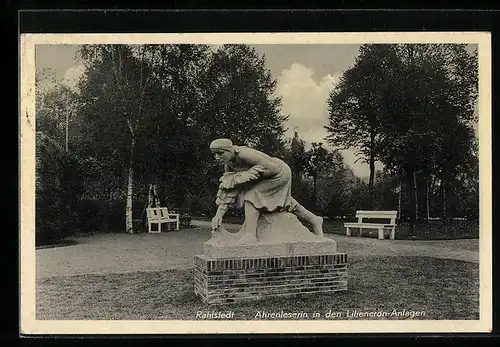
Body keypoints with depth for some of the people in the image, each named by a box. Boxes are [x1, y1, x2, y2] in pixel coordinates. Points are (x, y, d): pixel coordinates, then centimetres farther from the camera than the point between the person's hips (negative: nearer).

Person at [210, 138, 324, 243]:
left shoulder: (244, 154, -35)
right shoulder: (228, 166, -9)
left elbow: (272, 168, -30)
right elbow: (228, 192, -8)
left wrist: (249, 174, -28)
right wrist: (219, 215, -17)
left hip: (280, 172, -9)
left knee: (252, 195, -21)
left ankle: (251, 234, -19)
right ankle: (314, 220, 44)